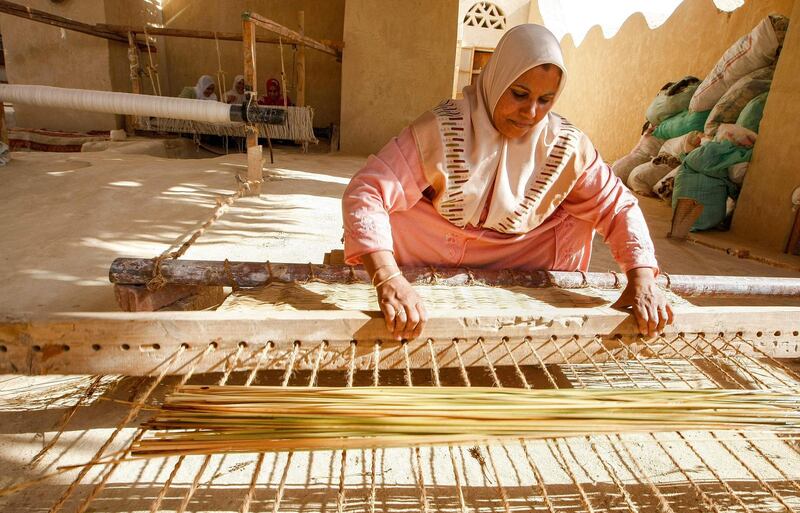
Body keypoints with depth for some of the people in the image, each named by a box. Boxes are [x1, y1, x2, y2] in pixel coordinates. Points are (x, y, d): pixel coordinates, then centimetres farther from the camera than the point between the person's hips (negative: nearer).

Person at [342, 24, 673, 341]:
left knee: (578, 216, -13)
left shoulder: (566, 146, -13)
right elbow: (364, 193, -33)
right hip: (430, 258, -2)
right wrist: (389, 279, -49)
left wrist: (642, 277, -26)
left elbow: (618, 206, -8)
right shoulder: (442, 130, -24)